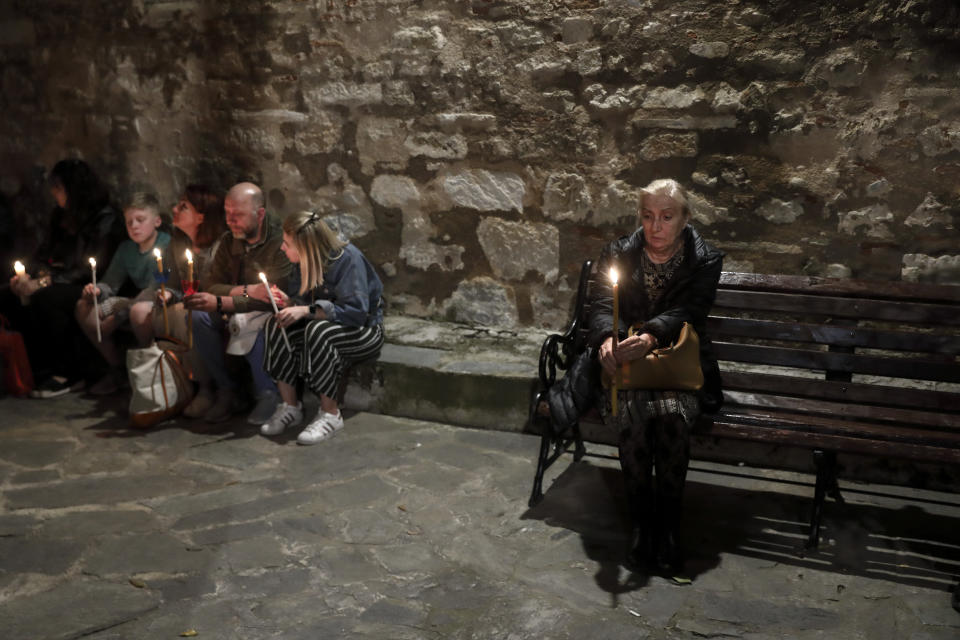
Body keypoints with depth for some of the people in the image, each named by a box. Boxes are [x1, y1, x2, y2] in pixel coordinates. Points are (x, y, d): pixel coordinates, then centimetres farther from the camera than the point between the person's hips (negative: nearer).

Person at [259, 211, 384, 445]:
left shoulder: (348, 259, -22)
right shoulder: (306, 262, 0)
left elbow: (356, 311, -28)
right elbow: (303, 301, 10)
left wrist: (307, 311, -31)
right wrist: (287, 301, -14)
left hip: (365, 331, -7)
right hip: (325, 324, 7)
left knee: (317, 331, -37)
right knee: (276, 325, -20)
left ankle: (330, 414, -25)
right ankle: (290, 406, -15)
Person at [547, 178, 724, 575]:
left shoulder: (704, 260, 1)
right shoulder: (618, 255, 6)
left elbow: (685, 313, -13)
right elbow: (603, 307, -6)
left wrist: (650, 338, -35)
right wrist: (606, 339, -31)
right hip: (624, 363, 1)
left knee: (672, 413, -34)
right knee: (633, 413, -33)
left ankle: (669, 527, -19)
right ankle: (641, 524, -18)